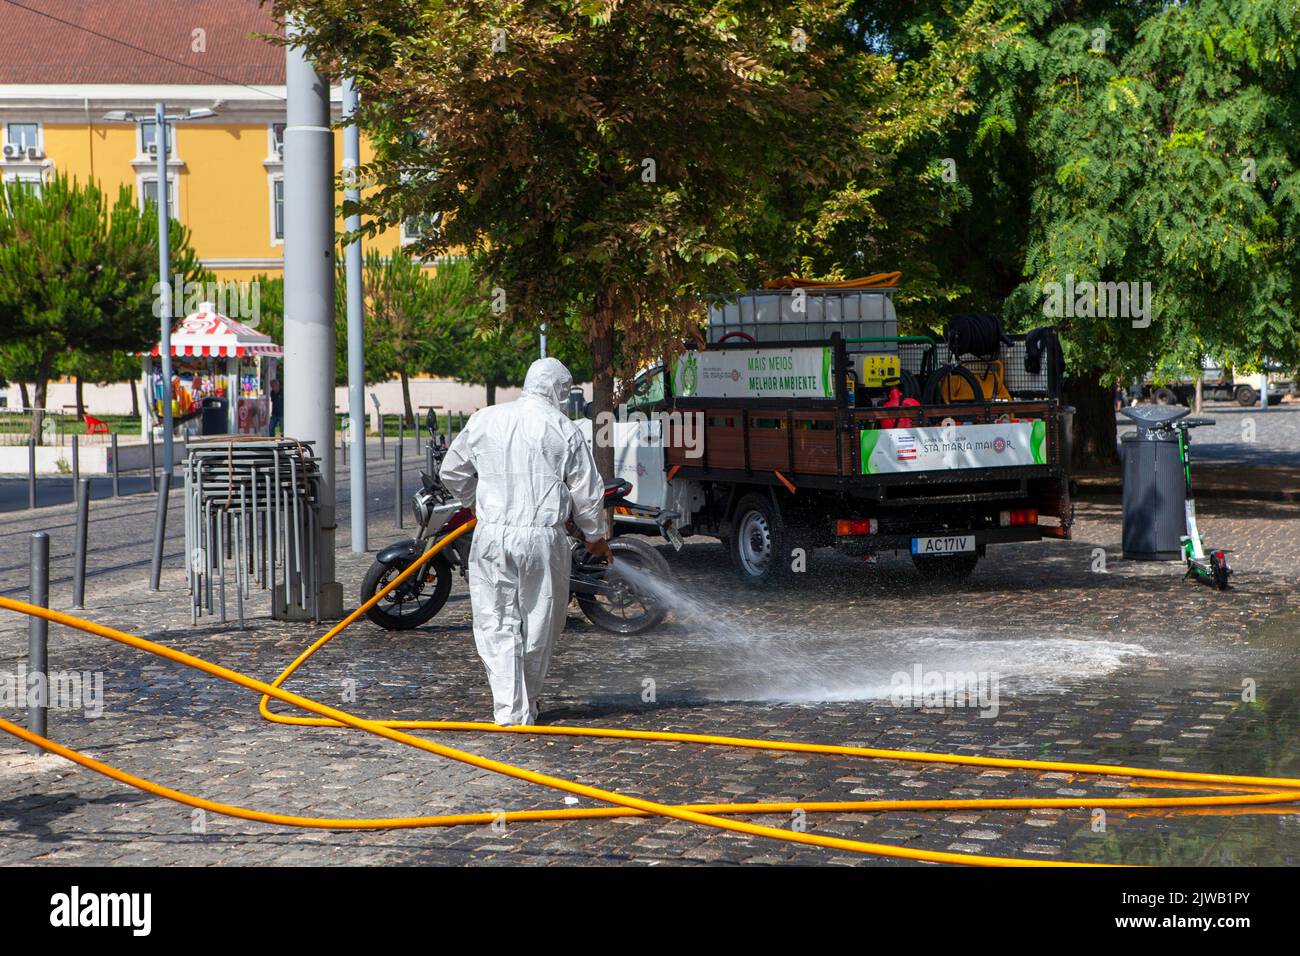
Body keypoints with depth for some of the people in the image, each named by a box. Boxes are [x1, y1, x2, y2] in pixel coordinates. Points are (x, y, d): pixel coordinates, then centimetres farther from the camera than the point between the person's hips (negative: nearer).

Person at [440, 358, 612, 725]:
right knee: (539, 625, 12)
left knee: (497, 625, 5)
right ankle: (527, 704, 24)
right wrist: (595, 536, 19)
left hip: (492, 535, 2)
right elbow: (587, 491, 3)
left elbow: (452, 472, 17)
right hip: (543, 537, -2)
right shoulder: (564, 430, -1)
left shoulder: (484, 420, 7)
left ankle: (510, 710, -3)